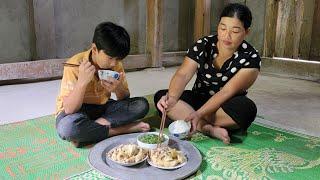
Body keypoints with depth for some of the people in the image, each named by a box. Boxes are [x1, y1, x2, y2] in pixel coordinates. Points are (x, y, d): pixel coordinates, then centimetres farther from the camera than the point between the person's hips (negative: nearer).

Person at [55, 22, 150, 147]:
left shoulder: (116, 64, -6)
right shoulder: (75, 66, -21)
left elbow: (125, 100, -1)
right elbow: (69, 109, -25)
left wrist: (118, 89, -25)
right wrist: (82, 81, -39)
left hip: (102, 108, 5)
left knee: (142, 105, -15)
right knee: (67, 127, -40)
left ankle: (93, 126, -21)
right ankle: (123, 130, -22)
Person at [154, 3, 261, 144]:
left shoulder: (251, 58, -15)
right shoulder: (203, 45, -10)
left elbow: (226, 92, -24)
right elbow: (182, 75, -21)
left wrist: (198, 114, -36)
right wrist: (172, 97, -42)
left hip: (226, 107, -2)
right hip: (198, 99, 3)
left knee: (246, 108, -36)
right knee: (160, 96, -22)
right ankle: (211, 129, -29)